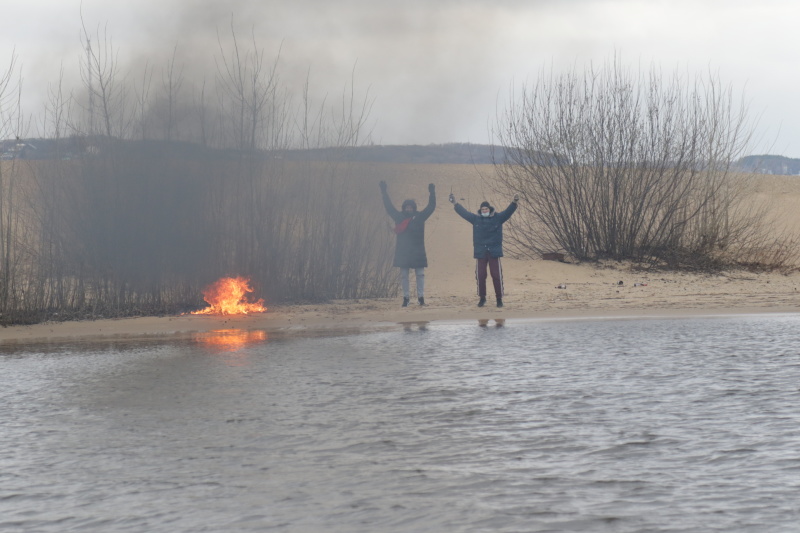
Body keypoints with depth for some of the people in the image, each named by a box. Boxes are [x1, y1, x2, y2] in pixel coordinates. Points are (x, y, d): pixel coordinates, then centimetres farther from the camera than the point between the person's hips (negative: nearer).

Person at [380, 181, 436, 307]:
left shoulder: (419, 217, 2)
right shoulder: (399, 217, 5)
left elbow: (431, 207, 1)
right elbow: (389, 207, 11)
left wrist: (432, 193, -7)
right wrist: (384, 193, 10)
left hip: (418, 252, -1)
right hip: (403, 252, 1)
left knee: (420, 274, 0)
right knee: (404, 275, 2)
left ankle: (421, 296, 4)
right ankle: (406, 297, 8)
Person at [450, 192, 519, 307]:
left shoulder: (498, 218, 2)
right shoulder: (476, 219, 6)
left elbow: (508, 212, -8)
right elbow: (463, 212, 7)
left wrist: (514, 203, -24)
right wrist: (455, 204, 0)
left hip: (494, 252, -2)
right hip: (480, 252, 2)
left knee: (497, 276, 0)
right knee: (480, 276, 4)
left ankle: (499, 298, 9)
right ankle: (482, 298, 17)